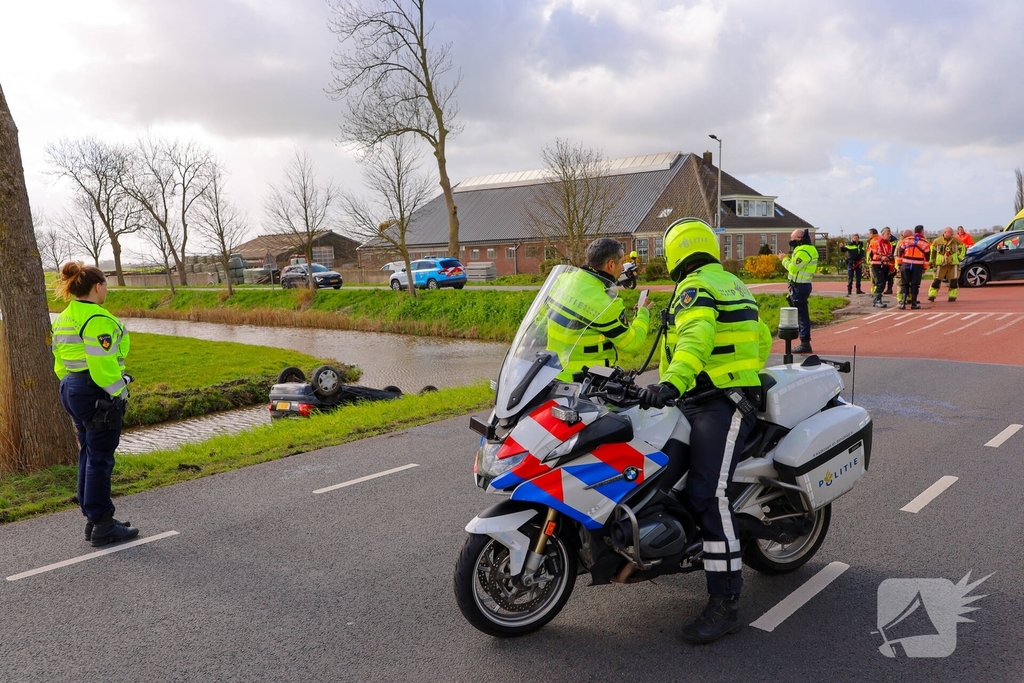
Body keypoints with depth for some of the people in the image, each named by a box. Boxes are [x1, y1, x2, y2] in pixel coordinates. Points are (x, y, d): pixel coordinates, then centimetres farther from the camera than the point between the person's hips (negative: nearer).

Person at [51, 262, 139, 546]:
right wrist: (118, 393, -12)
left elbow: (60, 362, 16)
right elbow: (103, 364, -22)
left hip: (71, 388, 10)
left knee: (88, 455, 17)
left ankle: (93, 519, 26)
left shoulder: (63, 318, 12)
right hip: (97, 394, -10)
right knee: (100, 458, -2)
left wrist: (71, 385, 21)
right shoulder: (98, 320, -19)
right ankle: (102, 526, 6)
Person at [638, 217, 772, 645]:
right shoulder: (735, 285, 22)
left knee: (707, 496, -16)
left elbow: (696, 336, -29)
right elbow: (762, 340, 30)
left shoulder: (694, 288, -8)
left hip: (718, 405, -10)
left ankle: (725, 604, -15)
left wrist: (672, 382, -44)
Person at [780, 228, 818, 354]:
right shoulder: (809, 248, 15)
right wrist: (789, 258, 7)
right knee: (802, 315, 15)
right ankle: (804, 342, 21)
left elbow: (793, 268, -16)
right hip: (802, 285, 11)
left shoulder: (803, 251, -18)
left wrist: (785, 260, -2)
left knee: (801, 315, -7)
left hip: (799, 286, -11)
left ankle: (805, 343, -4)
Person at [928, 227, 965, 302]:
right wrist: (931, 261, 11)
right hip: (940, 264, -1)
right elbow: (932, 250, 10)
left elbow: (963, 248, 14)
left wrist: (960, 257, 4)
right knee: (937, 281, -3)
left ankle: (952, 296, 10)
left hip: (953, 264, 1)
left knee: (954, 281, -1)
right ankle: (932, 296, 5)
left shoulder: (956, 240, 0)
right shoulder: (937, 241, -2)